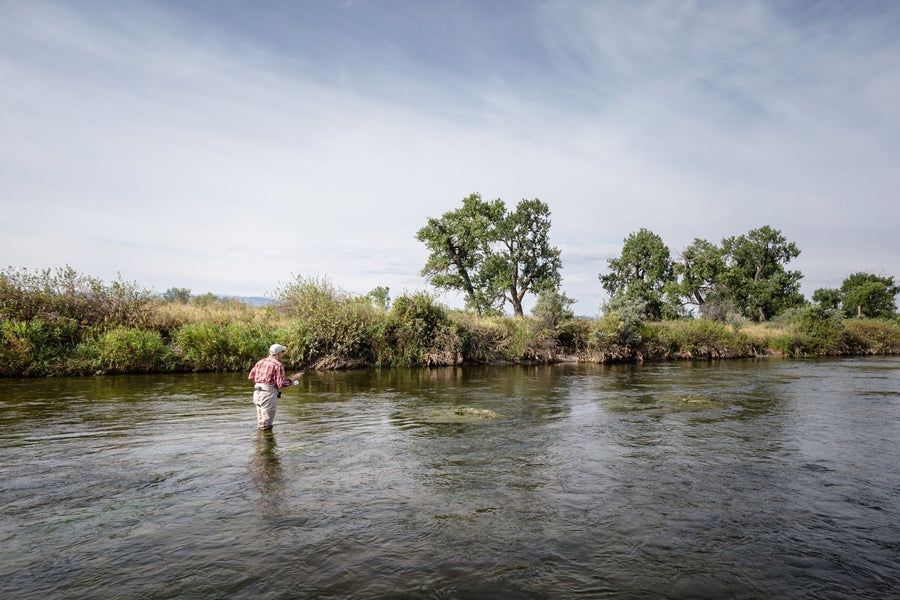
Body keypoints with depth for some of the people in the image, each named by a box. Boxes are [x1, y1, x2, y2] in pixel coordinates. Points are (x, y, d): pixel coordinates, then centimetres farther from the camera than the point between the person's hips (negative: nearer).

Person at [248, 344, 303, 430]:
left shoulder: (261, 362, 12)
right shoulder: (278, 365, -10)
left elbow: (251, 377, 12)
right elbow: (281, 384, -14)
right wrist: (293, 378, -2)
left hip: (257, 393, 8)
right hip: (268, 395, -7)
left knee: (261, 424, 18)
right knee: (266, 426, -1)